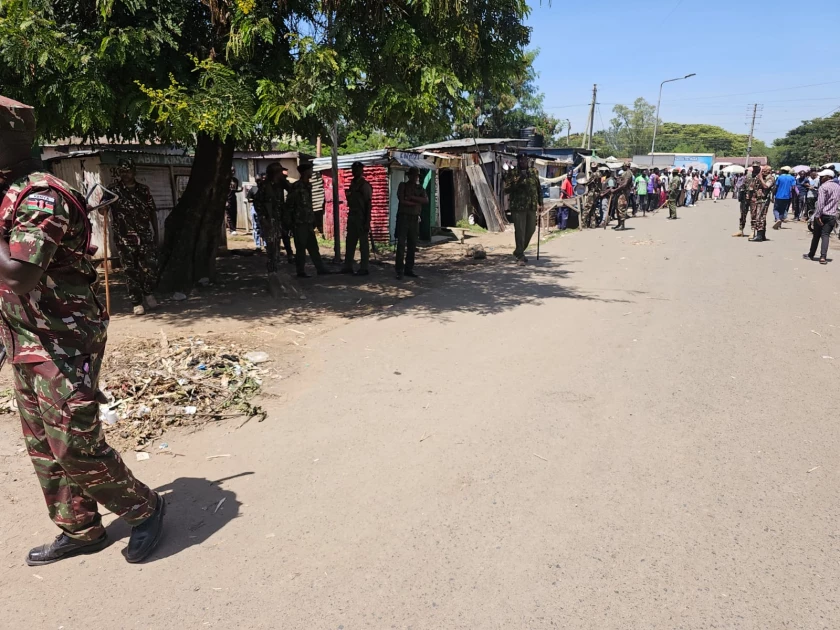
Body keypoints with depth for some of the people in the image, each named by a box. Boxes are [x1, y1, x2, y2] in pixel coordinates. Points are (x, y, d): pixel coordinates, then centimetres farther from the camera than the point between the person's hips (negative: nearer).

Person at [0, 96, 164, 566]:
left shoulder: (40, 196, -17)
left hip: (63, 345, -10)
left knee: (75, 446, -5)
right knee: (44, 448, 15)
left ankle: (145, 509, 16)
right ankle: (81, 531, 29)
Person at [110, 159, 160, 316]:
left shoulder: (144, 189, 8)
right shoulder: (114, 190, 1)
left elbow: (152, 212, 12)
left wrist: (156, 234, 10)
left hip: (145, 236, 2)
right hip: (125, 239, -1)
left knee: (151, 267, -3)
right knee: (131, 271, 2)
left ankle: (148, 293, 24)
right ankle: (137, 303, 11)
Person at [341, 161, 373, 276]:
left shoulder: (365, 185, -9)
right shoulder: (353, 184, 14)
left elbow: (368, 205, -13)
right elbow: (351, 201, 16)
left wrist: (367, 222, -18)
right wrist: (349, 216, 11)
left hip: (361, 217, -8)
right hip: (352, 216, 8)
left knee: (363, 243, -2)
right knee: (350, 242, 11)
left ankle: (364, 268, 2)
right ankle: (347, 266, 18)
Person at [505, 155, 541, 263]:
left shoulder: (534, 171, 12)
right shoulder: (512, 173, -2)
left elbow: (539, 187, 18)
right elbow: (507, 189, -10)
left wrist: (540, 202, 14)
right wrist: (518, 180, -20)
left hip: (532, 207, 5)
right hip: (518, 207, -5)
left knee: (530, 230, 12)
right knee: (520, 231, -7)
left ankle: (518, 252, 30)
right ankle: (520, 256, 1)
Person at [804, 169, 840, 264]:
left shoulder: (824, 186, -10)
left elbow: (820, 202, -18)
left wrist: (817, 215, -19)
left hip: (823, 214, -5)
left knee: (816, 235, 8)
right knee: (825, 235, 0)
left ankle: (811, 254, 21)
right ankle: (823, 257, -13)